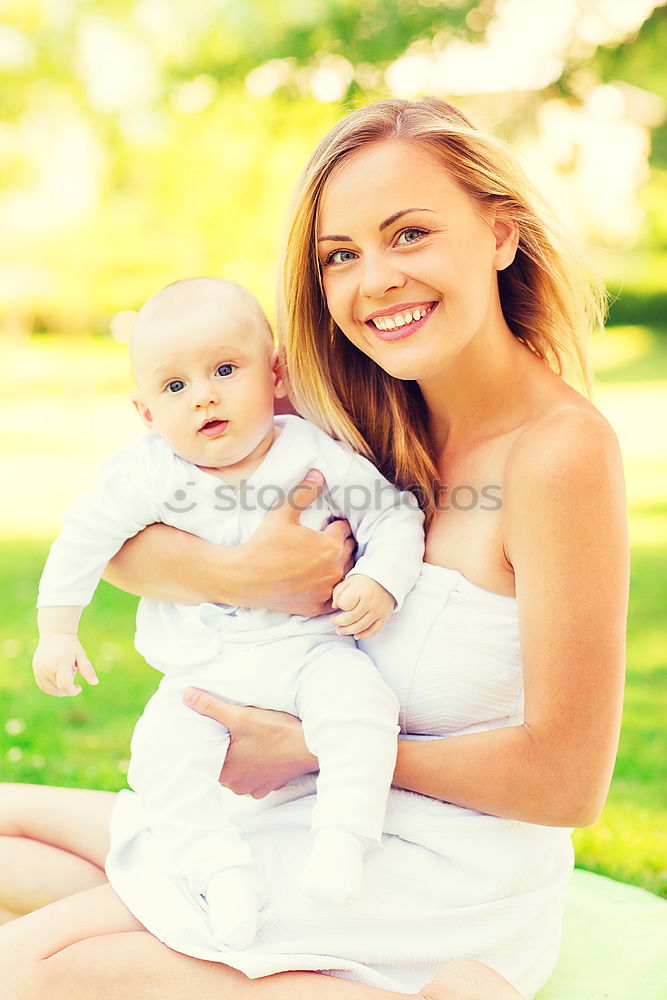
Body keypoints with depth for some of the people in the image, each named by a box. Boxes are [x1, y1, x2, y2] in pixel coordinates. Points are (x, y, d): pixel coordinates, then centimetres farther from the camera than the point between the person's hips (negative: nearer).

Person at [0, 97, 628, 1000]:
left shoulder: (559, 450, -19)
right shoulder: (367, 421, 2)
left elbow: (567, 781, -19)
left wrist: (314, 748, -12)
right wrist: (244, 575, -21)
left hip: (452, 884, -8)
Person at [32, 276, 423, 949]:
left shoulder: (315, 455, -9)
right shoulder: (147, 473, -7)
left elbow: (394, 515, -2)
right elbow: (84, 538, 4)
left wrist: (380, 581, -20)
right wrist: (57, 630, 2)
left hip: (307, 649, -1)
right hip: (204, 672, 2)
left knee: (358, 702, -30)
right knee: (161, 754, -20)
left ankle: (340, 843, -23)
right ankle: (222, 874, -14)